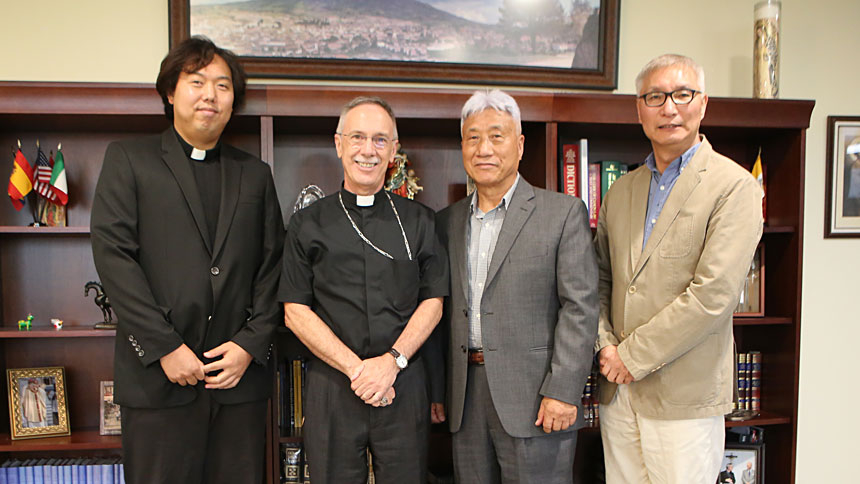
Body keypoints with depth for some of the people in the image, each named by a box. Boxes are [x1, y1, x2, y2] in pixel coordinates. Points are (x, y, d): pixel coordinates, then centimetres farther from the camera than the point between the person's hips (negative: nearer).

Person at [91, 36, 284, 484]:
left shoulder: (255, 174, 14)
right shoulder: (128, 158, 6)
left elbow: (272, 266, 9)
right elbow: (112, 254, -4)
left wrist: (251, 345, -3)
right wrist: (165, 347, -10)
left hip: (238, 378, 3)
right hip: (158, 377, -2)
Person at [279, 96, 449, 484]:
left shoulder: (419, 221, 7)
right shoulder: (307, 224, 4)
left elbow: (433, 302, 4)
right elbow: (295, 311, -1)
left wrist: (391, 361, -10)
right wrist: (355, 367, -10)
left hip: (404, 384, 1)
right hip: (330, 388, 0)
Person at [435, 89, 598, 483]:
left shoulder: (563, 213, -3)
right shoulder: (448, 221, 11)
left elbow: (580, 307, -8)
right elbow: (444, 310, 13)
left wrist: (563, 391, -14)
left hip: (533, 398, -4)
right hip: (466, 400, 4)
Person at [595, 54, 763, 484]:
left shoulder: (734, 186, -8)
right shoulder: (620, 191, 11)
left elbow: (714, 293, -17)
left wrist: (633, 355, -14)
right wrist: (606, 343, -2)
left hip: (683, 398, -5)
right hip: (618, 392, 5)